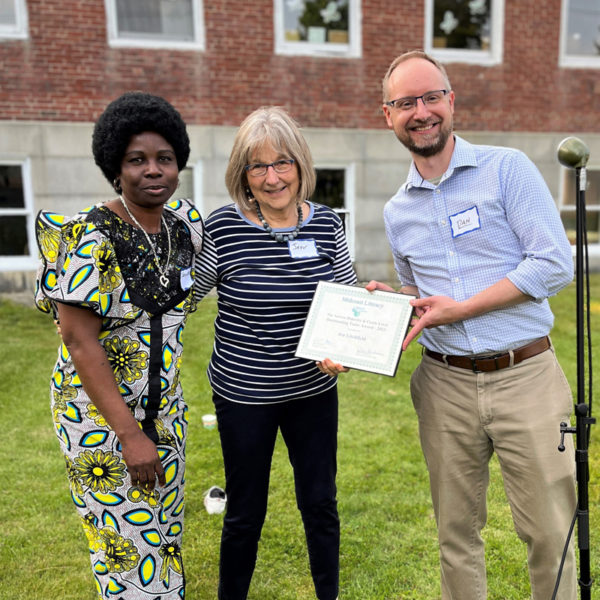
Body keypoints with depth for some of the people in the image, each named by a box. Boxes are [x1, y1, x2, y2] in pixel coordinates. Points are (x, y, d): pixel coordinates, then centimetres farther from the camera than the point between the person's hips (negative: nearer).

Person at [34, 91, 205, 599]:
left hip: (164, 406, 6)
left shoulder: (186, 224, -2)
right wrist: (130, 434, -22)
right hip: (100, 412, -6)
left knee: (164, 527, 22)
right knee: (126, 537, 8)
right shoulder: (93, 238, -21)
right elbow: (79, 339, -22)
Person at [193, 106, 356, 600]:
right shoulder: (222, 229, -14)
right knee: (245, 515, 15)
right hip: (244, 397, -3)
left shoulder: (327, 225, -3)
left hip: (314, 391, 3)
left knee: (320, 505, 18)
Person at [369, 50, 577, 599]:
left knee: (550, 534, 6)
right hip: (446, 385, 4)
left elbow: (555, 263, -12)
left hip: (526, 376, -3)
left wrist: (461, 308, -15)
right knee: (456, 533, 14)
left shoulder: (507, 168, -3)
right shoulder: (397, 212, 11)